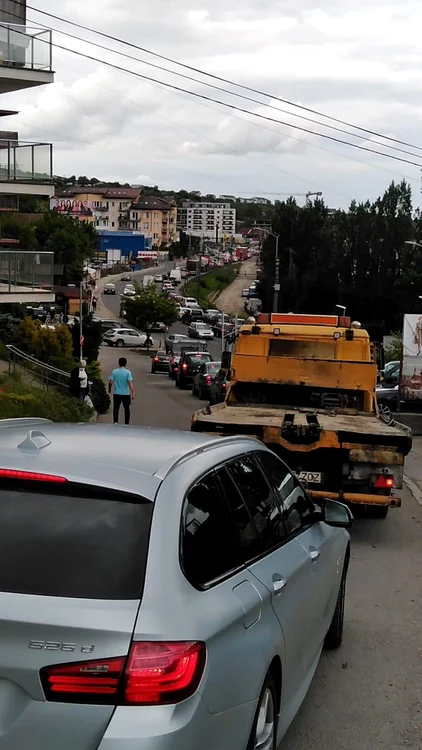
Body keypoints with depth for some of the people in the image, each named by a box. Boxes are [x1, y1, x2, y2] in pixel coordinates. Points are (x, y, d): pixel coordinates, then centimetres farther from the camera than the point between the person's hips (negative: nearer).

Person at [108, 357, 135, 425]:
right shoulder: (128, 372, -10)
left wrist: (109, 389, 17)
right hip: (126, 394, -1)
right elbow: (130, 383, -17)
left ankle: (115, 422, -14)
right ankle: (127, 423, 21)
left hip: (117, 394, 1)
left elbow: (110, 382, -2)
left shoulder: (114, 371, -4)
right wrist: (133, 393, -16)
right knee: (127, 409, 15)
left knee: (116, 409, 3)